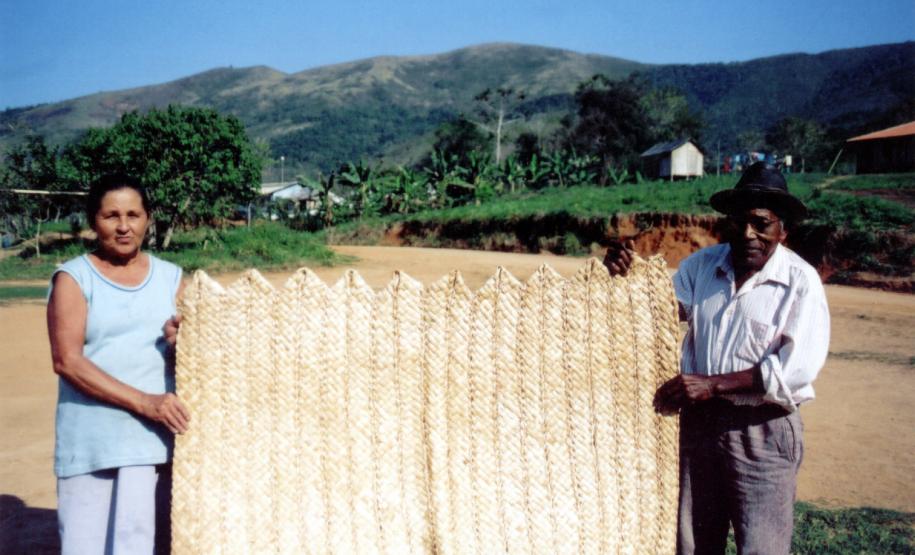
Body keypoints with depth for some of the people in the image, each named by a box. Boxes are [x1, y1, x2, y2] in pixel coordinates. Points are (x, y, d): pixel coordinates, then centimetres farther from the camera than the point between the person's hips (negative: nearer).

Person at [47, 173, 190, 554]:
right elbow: (67, 360, -11)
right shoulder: (73, 278, 0)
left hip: (157, 437, 2)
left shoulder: (171, 277, 11)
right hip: (91, 441, -2)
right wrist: (144, 401, -19)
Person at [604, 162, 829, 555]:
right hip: (698, 420, 4)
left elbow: (797, 368, -20)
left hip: (763, 431, -4)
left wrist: (713, 384, -25)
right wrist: (624, 275, -10)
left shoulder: (801, 282, -12)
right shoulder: (702, 264, 2)